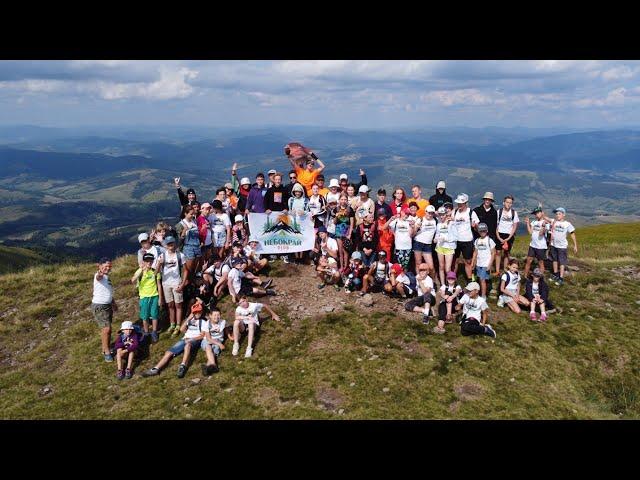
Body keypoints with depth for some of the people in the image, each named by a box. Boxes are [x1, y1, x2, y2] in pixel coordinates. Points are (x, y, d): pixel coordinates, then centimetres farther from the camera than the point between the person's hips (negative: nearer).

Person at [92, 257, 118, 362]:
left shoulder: (106, 277, 11)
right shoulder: (99, 276, -16)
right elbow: (98, 277, -43)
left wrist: (113, 303, 30)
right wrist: (99, 273, -67)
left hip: (108, 305, 9)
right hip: (99, 306, -9)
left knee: (106, 328, 15)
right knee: (106, 329, -11)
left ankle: (106, 348, 26)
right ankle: (106, 351, 0)